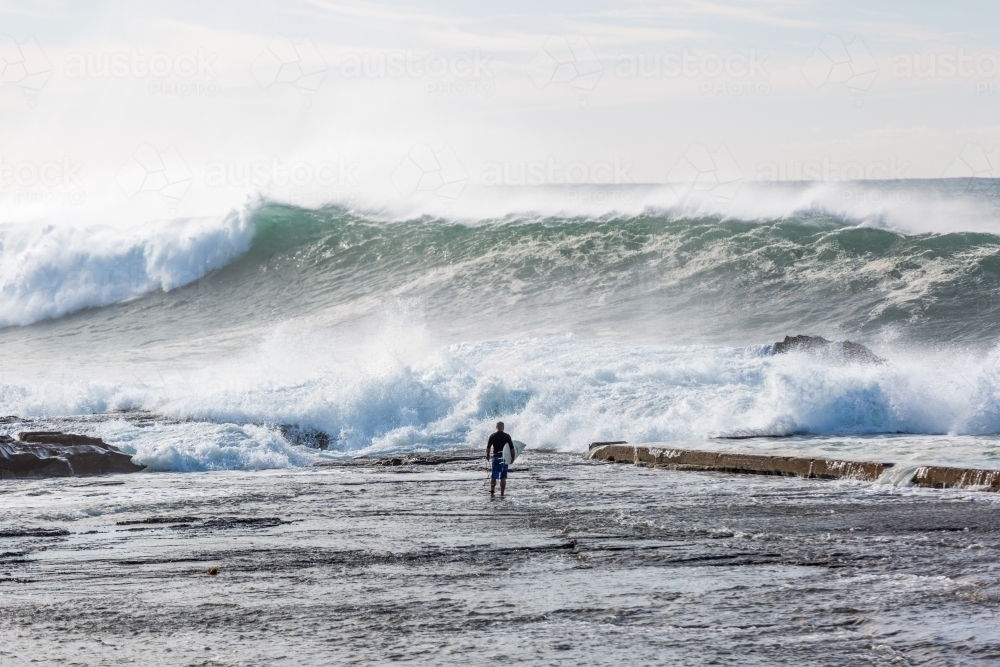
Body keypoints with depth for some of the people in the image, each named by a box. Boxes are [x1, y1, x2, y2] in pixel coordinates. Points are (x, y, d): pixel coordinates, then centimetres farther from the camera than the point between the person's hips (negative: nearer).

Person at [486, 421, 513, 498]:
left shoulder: (492, 436, -2)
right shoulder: (507, 436, -4)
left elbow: (488, 447, 0)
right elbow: (512, 448, -4)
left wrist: (487, 456, 16)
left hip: (495, 457, 1)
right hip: (504, 458, -1)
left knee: (493, 476, 7)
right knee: (503, 477, 3)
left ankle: (492, 492, 1)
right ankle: (502, 494, 2)